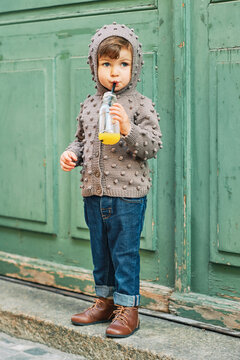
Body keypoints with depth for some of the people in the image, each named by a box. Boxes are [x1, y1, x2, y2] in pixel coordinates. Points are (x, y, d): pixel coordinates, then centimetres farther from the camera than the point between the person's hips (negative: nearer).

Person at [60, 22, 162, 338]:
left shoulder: (140, 104, -6)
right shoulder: (89, 105, 9)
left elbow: (153, 146, -10)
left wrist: (128, 130, -24)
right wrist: (72, 153, 1)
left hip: (128, 193, -6)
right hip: (93, 193, 6)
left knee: (125, 252, 0)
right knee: (100, 250, 16)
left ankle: (127, 308, 12)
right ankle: (105, 302, 30)